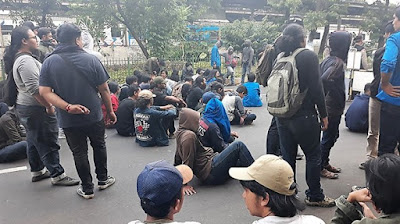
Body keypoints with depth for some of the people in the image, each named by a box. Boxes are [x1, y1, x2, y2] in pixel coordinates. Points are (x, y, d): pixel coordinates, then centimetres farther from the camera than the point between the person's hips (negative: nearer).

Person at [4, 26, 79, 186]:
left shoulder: (19, 59, 14)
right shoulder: (26, 60, -20)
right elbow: (34, 89, -28)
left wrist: (46, 104, 20)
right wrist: (49, 106, -20)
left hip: (24, 107, 11)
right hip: (36, 109, -11)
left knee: (34, 141, 20)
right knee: (48, 143, -3)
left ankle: (37, 171, 34)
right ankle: (57, 175, 6)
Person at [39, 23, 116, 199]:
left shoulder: (49, 62, -5)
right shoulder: (91, 59, -10)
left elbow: (45, 92, -13)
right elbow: (104, 89, -7)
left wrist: (68, 107, -18)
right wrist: (110, 111, 3)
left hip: (69, 120, 1)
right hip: (94, 115, -1)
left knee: (79, 153, 13)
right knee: (99, 146, 20)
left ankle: (87, 189, 22)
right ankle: (102, 179, 33)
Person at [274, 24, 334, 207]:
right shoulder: (308, 56, -10)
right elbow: (316, 88, -12)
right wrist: (323, 114, -4)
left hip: (282, 116, 6)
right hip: (304, 116, -5)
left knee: (287, 156, 13)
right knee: (313, 155, 10)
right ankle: (314, 196, 21)